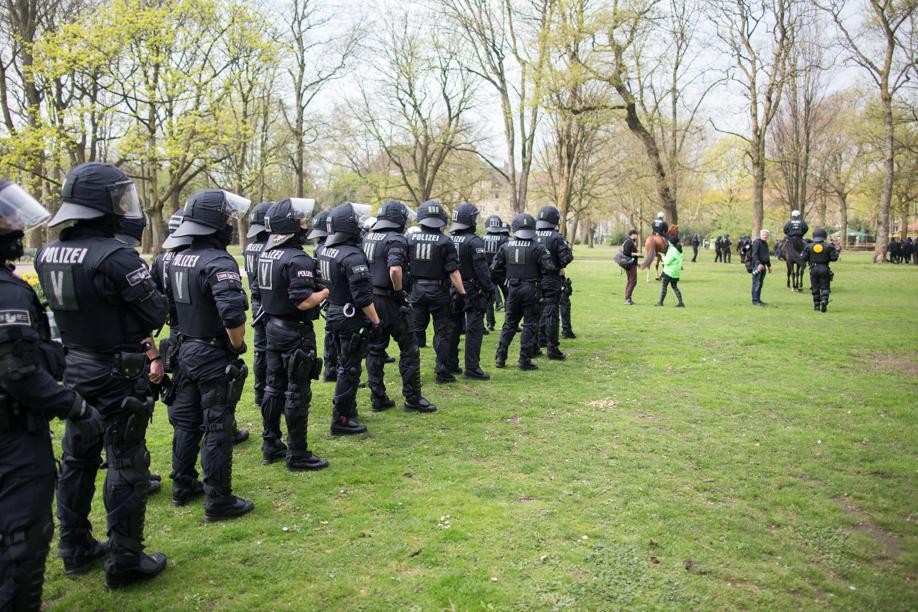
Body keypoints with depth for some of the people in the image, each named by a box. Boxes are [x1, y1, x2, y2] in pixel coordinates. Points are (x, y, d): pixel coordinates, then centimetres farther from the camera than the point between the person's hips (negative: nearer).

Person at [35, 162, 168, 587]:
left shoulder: (48, 255, 1)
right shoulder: (115, 257, -23)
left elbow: (72, 309, 10)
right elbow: (156, 314, -17)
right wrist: (143, 283, 1)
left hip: (75, 367, 8)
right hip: (117, 374, -8)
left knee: (77, 458, 19)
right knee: (127, 465, 4)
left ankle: (76, 549, 33)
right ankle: (125, 561, 14)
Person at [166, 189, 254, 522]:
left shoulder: (178, 259, 7)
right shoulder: (218, 262, -21)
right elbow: (233, 314, -33)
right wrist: (237, 345, -17)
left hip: (187, 349, 9)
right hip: (215, 356, -9)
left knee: (189, 420, 20)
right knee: (218, 429, 1)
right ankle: (218, 502, 10)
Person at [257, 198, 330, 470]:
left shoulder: (265, 253, 6)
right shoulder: (297, 259, -22)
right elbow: (304, 302, -27)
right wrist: (328, 291, -11)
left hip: (273, 327, 9)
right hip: (295, 332, -9)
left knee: (274, 387, 17)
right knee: (297, 393, 0)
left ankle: (271, 446, 28)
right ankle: (297, 455, 9)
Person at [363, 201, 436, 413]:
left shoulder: (367, 238, 11)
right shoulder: (396, 240, -14)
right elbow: (395, 270, -29)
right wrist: (399, 292, -15)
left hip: (370, 299, 8)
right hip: (389, 301, -8)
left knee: (375, 348, 13)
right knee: (409, 348, 4)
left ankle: (378, 398, 18)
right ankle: (413, 398, 9)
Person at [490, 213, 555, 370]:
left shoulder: (506, 246, 1)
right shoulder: (536, 247, -11)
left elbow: (495, 269, 3)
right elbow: (549, 268, -14)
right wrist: (539, 276, 5)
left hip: (513, 289, 4)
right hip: (531, 289, -4)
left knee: (509, 323, 15)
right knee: (529, 325, 4)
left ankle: (500, 357, 16)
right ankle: (525, 360, 5)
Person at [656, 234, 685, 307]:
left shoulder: (672, 250, -20)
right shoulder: (679, 250, 9)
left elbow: (667, 261, -20)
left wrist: (663, 256, -4)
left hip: (669, 272, -9)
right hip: (676, 272, 9)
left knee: (664, 286, 1)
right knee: (674, 287, 14)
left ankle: (660, 302, 4)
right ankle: (681, 302, 8)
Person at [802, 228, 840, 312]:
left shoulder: (809, 247, -3)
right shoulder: (828, 246, -6)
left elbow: (804, 258, -1)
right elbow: (834, 258, -5)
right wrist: (836, 251, 13)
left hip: (813, 269, 1)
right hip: (824, 269, -1)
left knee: (815, 288, 10)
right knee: (824, 287, 4)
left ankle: (816, 305, 13)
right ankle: (824, 301, -18)